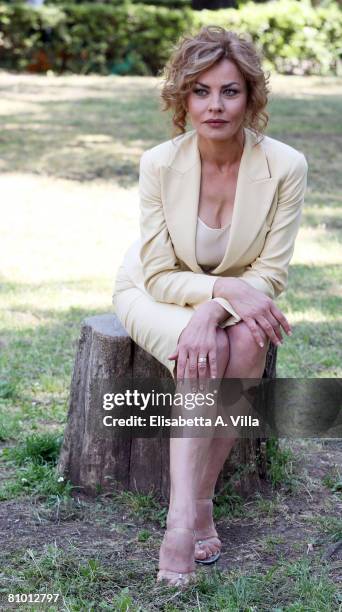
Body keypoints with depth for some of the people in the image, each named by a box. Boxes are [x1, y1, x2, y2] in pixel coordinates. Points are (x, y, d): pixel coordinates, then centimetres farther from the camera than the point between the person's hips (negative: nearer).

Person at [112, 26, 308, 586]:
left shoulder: (285, 166, -20)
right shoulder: (160, 163, -21)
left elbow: (271, 273, -15)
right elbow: (159, 276, -16)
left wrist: (213, 309, -32)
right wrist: (228, 288, -32)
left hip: (239, 297, 2)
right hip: (155, 293, -1)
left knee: (246, 343, -32)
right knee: (205, 354, -33)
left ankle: (201, 497, -20)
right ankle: (184, 518, -37)